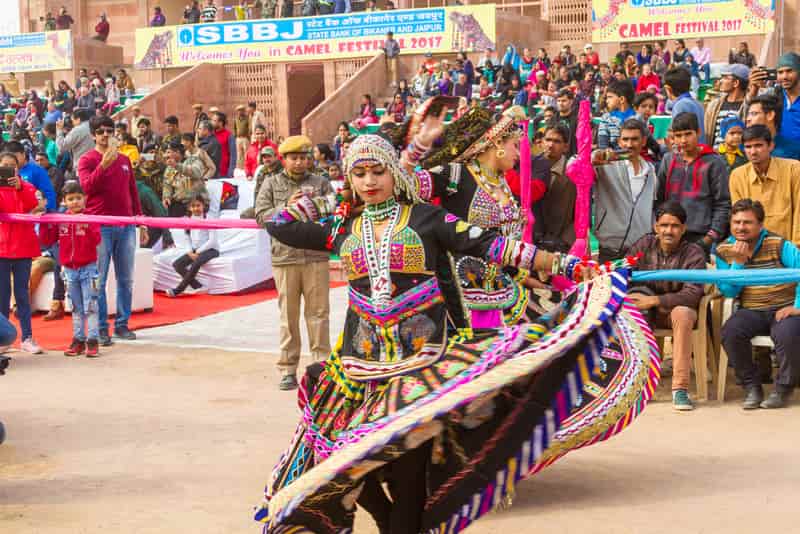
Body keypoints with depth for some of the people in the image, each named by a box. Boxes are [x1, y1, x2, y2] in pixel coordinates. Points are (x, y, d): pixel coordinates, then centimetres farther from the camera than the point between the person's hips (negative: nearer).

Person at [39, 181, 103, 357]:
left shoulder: (90, 218, -6)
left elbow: (96, 240, -18)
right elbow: (47, 240, 4)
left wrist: (87, 226, -32)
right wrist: (45, 224, -10)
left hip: (88, 267, -4)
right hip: (69, 269, 4)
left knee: (90, 306, -4)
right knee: (76, 308, 11)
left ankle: (92, 341, -2)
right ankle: (78, 340, 17)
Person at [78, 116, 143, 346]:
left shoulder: (124, 160, 15)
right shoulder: (87, 160, 0)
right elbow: (87, 186, -16)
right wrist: (104, 164, -25)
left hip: (126, 226, 5)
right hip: (100, 227, -5)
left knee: (126, 279, 8)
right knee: (99, 280, -2)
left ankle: (122, 324, 16)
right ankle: (101, 327, 2)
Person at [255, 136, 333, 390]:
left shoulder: (321, 183, 10)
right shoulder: (271, 183, 10)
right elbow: (261, 215, 0)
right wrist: (287, 207, -12)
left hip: (316, 256, 0)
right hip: (285, 256, 0)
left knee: (318, 312, 1)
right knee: (288, 314, 4)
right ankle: (288, 370, 10)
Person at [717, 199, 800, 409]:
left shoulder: (778, 245, -5)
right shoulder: (723, 251, 5)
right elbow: (728, 292, 0)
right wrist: (738, 262, -13)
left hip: (783, 310, -2)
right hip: (751, 312, 3)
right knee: (730, 332, -29)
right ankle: (751, 387, -7)